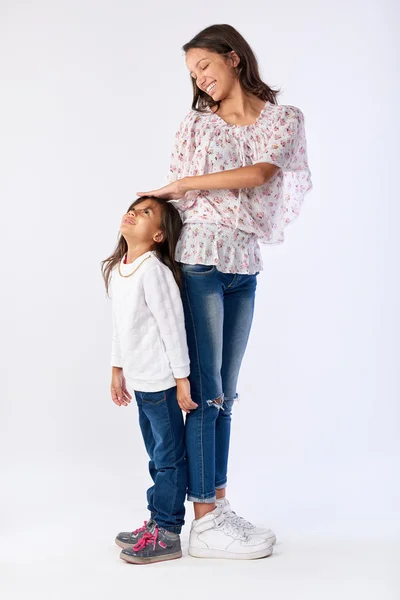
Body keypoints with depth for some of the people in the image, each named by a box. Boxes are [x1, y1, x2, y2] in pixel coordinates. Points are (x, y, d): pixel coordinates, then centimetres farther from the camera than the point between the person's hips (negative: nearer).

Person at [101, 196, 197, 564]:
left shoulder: (154, 270, -19)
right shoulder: (116, 269, 8)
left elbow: (173, 327, -19)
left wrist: (182, 379, -17)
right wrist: (118, 369, 20)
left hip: (161, 382, -9)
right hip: (140, 381, 9)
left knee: (169, 457, 2)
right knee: (157, 455, 19)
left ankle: (167, 534, 12)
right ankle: (157, 522, 31)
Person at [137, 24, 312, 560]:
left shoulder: (284, 119, 9)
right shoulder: (196, 123, 10)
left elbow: (257, 174, -8)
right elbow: (179, 199, 6)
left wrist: (181, 182, -5)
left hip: (245, 266, 2)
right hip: (201, 259, -2)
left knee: (223, 395, 8)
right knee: (205, 392, -5)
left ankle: (219, 506, 15)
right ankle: (204, 522, -1)